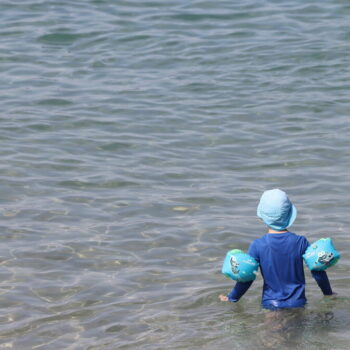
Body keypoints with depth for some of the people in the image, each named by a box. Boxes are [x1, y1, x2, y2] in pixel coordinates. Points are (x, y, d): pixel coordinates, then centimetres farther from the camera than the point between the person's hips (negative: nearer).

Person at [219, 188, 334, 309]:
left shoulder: (258, 246, -5)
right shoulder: (300, 242, -1)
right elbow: (318, 271, 7)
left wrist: (232, 298, 18)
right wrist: (328, 294, 24)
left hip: (270, 304, -1)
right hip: (297, 303, 1)